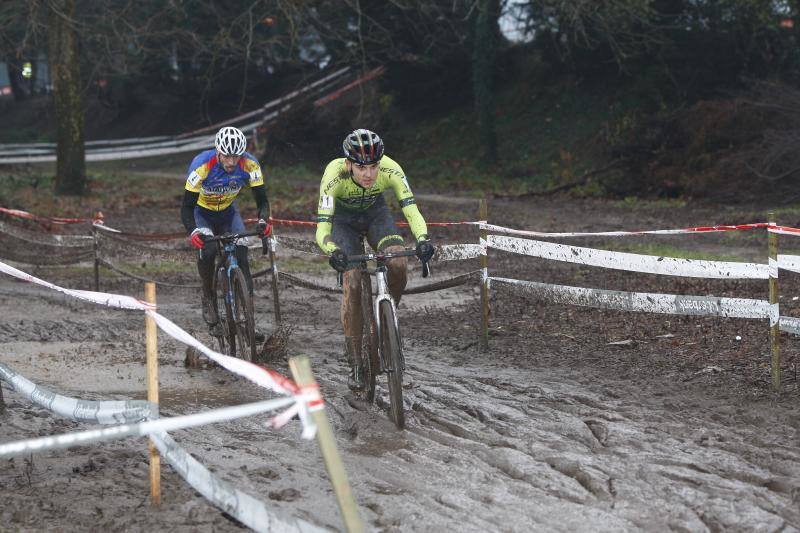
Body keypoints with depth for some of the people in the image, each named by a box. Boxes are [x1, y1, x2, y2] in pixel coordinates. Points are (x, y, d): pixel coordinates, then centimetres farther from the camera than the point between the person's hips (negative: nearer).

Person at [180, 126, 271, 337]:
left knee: (241, 256, -17)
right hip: (202, 212, -2)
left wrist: (263, 220, -39)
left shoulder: (250, 166, -26)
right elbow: (186, 207, -30)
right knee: (207, 248, -30)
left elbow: (262, 200, -18)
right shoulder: (201, 166, -34)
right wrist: (193, 231, -49)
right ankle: (208, 299, -9)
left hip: (228, 212, 2)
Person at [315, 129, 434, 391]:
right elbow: (322, 229, -39)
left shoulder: (390, 170, -32)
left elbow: (411, 210, -36)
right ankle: (355, 364, -6)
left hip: (375, 212, 2)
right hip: (343, 218, -2)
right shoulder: (334, 175, -36)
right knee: (352, 284, -16)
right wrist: (332, 251, -60)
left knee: (398, 264, -26)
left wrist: (422, 238, -56)